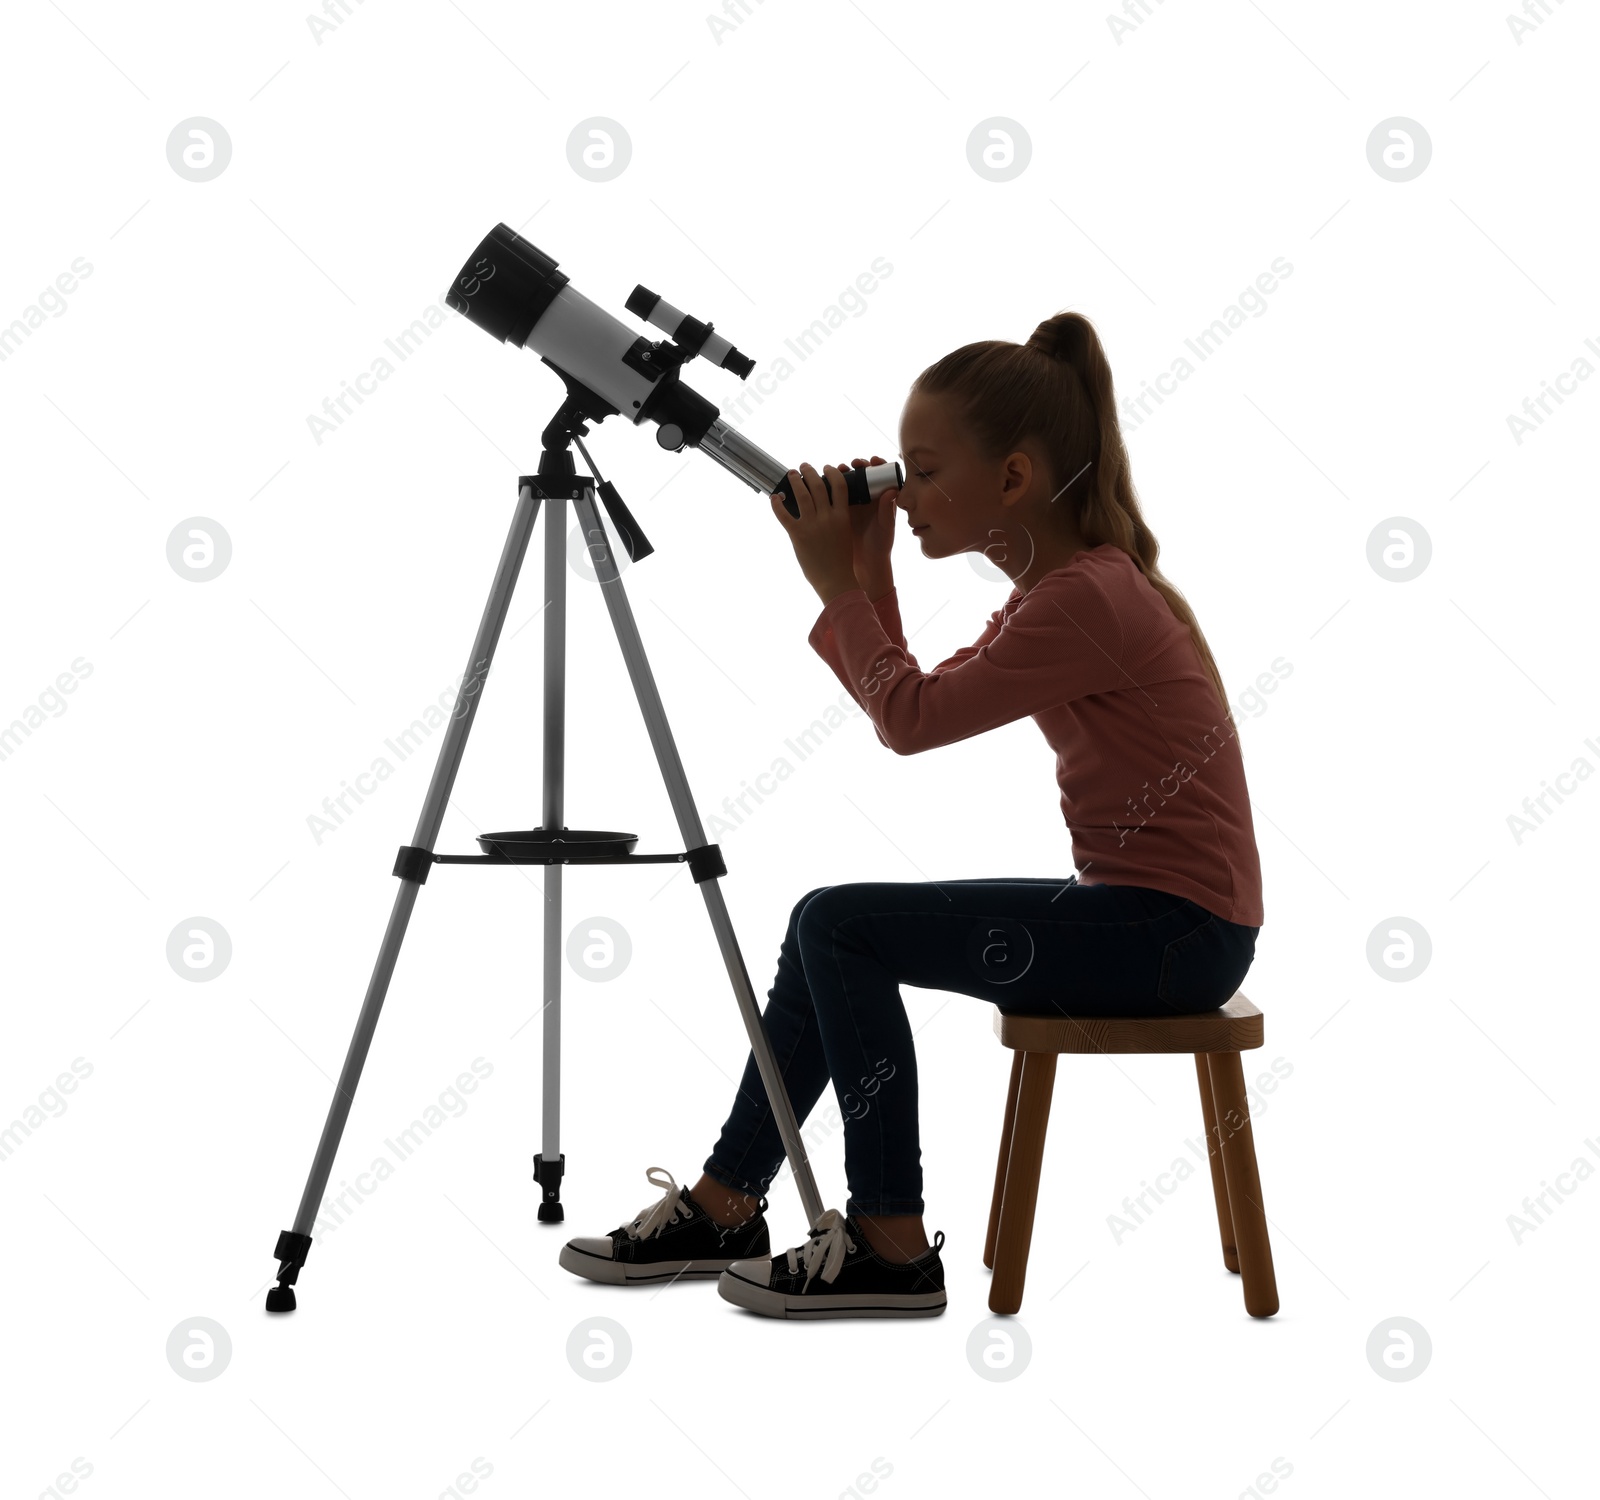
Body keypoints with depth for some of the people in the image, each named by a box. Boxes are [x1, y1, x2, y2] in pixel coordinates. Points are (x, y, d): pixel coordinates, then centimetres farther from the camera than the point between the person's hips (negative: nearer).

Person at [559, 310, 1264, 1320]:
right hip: (1130, 905, 10)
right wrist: (866, 572, 4)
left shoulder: (1088, 597, -20)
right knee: (834, 923, 8)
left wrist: (837, 582, -9)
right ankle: (722, 1209, 15)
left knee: (841, 925, -15)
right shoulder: (1059, 585, 11)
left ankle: (892, 1249, -6)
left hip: (1180, 930, -10)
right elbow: (910, 706, 14)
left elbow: (913, 721, -19)